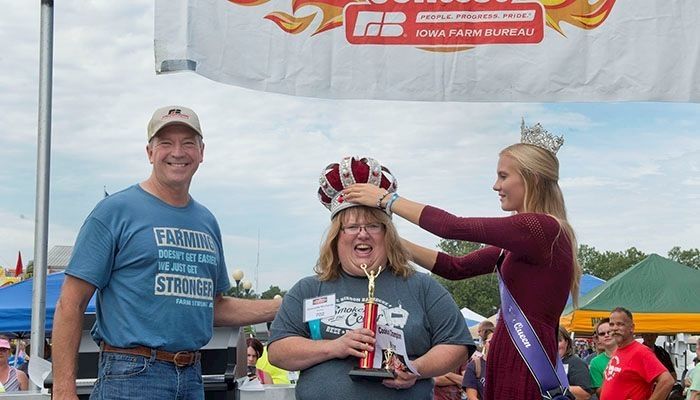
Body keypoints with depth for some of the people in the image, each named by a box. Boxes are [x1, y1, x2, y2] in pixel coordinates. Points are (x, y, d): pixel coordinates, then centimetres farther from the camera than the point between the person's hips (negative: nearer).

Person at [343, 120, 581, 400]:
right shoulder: (524, 237, 17)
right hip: (511, 359, 9)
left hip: (525, 367, -9)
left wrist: (387, 200, -6)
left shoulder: (542, 228, -14)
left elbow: (453, 227, -16)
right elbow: (457, 268, 16)